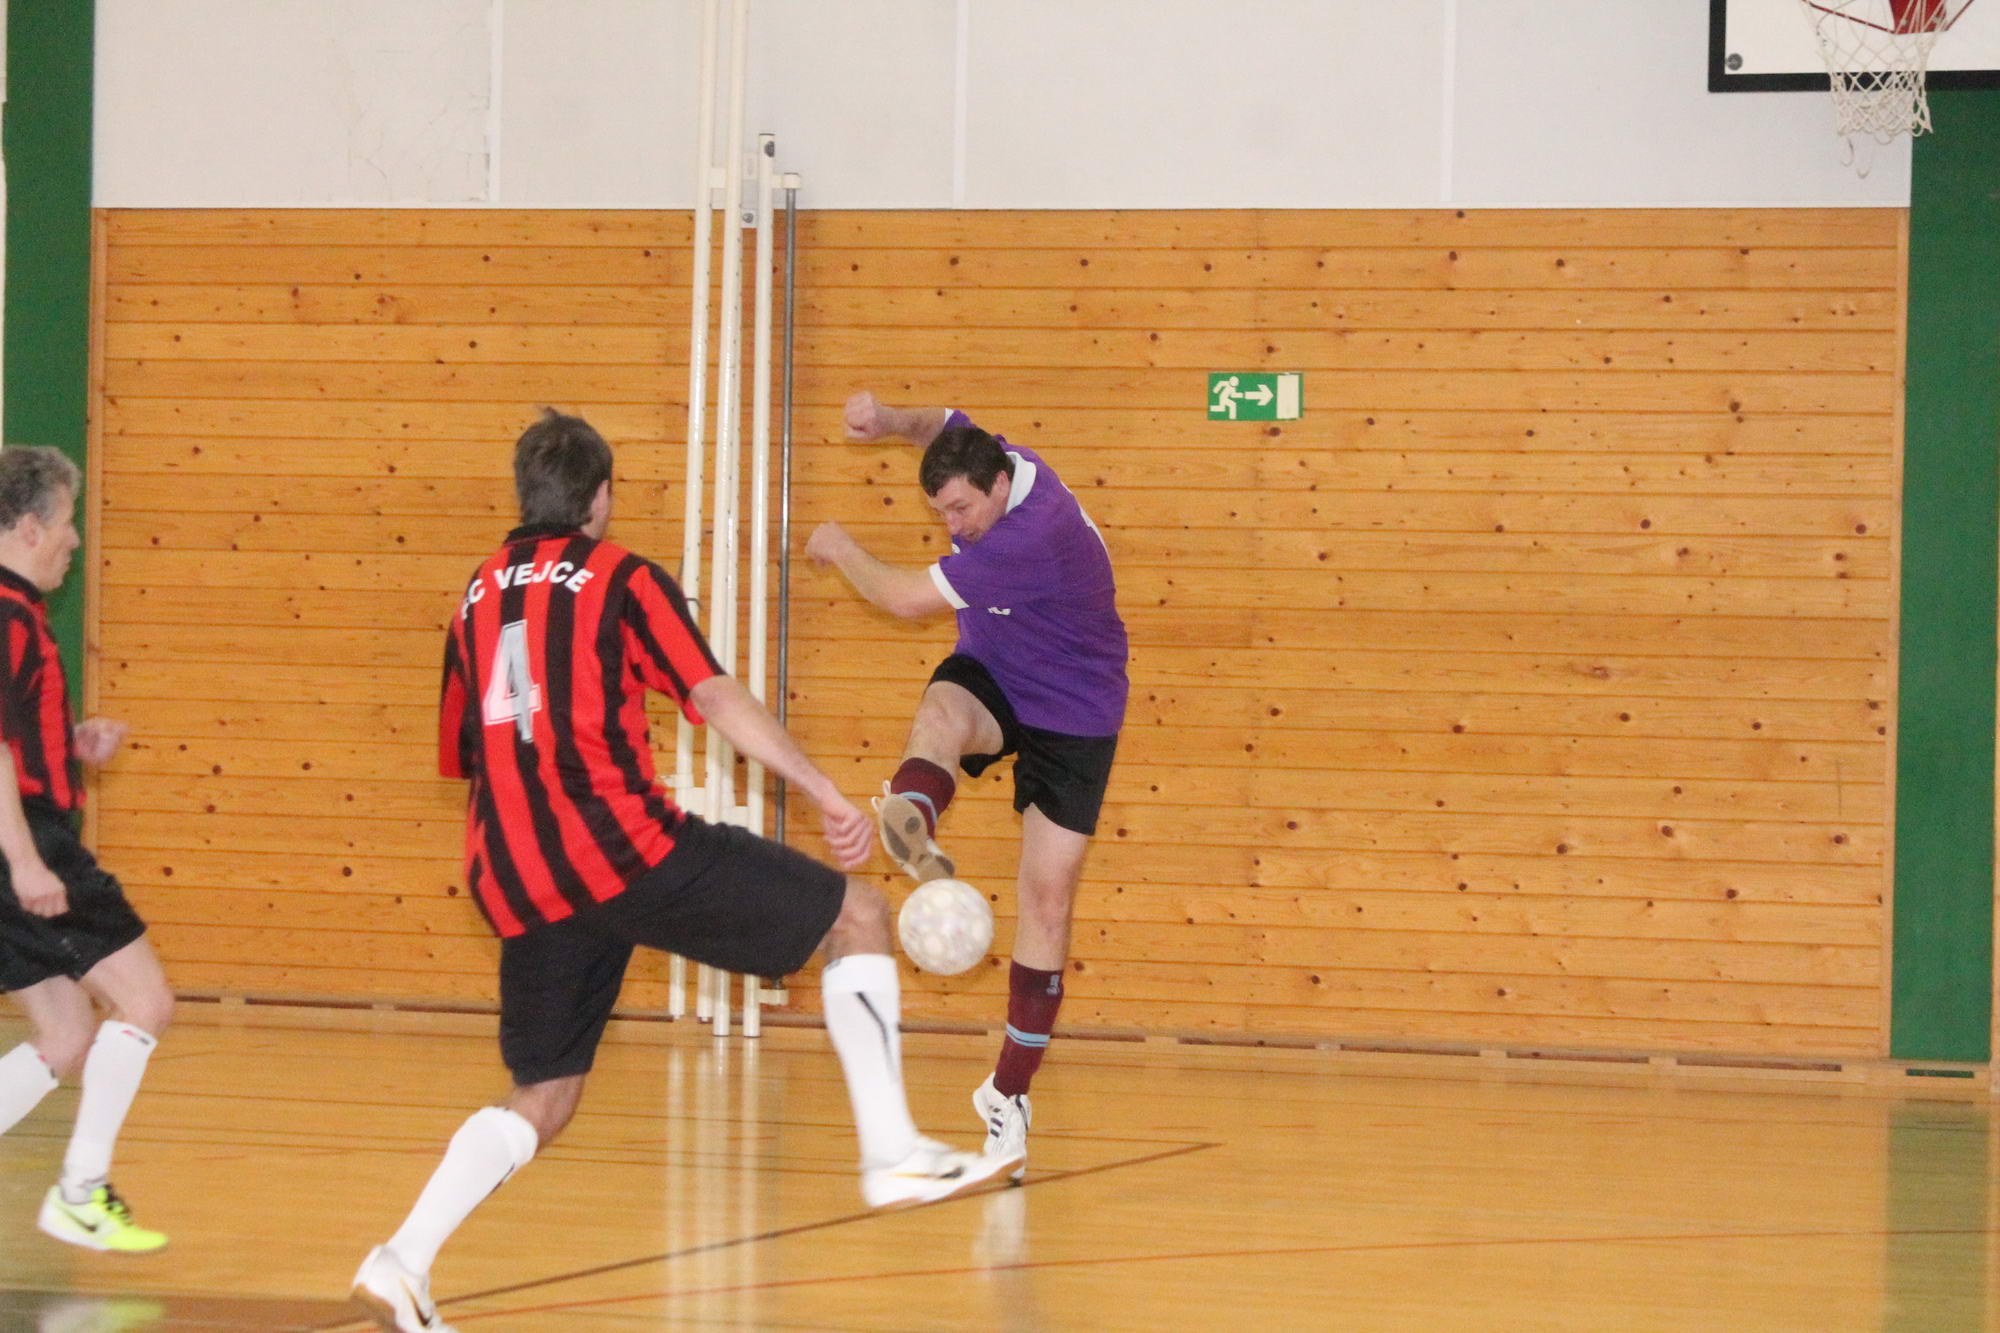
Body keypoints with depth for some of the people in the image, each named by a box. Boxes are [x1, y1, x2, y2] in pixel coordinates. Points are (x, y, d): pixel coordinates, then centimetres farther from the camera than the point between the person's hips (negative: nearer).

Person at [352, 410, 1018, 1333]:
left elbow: (462, 758, 26)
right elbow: (714, 696, -10)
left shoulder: (480, 596, 19)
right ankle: (891, 1150, -7)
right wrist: (827, 795, -13)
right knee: (857, 915, 5)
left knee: (544, 1096, 17)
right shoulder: (622, 580, 3)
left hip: (518, 883, 6)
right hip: (620, 844, -6)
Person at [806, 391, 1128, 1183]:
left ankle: (1009, 1091, 4)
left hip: (1073, 716, -6)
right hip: (993, 679, 6)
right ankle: (912, 816, -68)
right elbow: (941, 427, 14)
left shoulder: (1035, 535, -35)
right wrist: (888, 421, -9)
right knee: (941, 710, -34)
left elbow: (907, 599, -30)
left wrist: (841, 550, -11)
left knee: (1048, 896, -6)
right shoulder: (985, 459, -12)